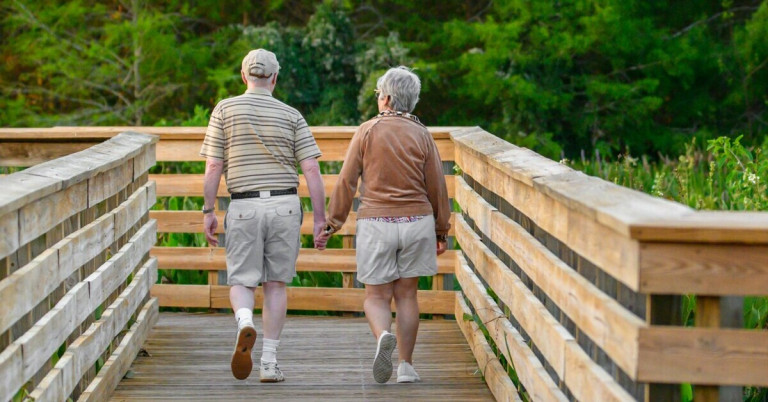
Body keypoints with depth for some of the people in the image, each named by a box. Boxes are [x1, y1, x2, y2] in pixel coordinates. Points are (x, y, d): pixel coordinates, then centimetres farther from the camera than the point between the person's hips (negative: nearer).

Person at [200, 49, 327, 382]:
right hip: (285, 205, 1)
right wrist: (320, 219, 0)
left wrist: (208, 211, 6)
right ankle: (269, 362, 7)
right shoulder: (291, 116, 3)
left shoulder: (225, 110, 0)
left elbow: (213, 167, -2)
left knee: (241, 282, 6)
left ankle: (245, 323, -27)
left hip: (244, 207, -1)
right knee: (276, 284, 10)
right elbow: (311, 169, -3)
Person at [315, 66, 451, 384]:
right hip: (416, 221, 2)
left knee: (377, 296, 6)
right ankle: (407, 366, 8)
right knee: (406, 294, 10)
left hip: (376, 222, -2)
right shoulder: (422, 136, 2)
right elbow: (437, 187, 5)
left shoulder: (367, 131, -3)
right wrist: (441, 231, 14)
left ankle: (383, 336, -25)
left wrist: (332, 223, 4)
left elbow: (346, 182, -3)